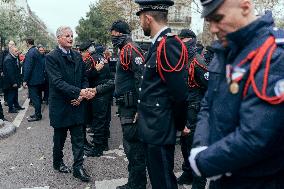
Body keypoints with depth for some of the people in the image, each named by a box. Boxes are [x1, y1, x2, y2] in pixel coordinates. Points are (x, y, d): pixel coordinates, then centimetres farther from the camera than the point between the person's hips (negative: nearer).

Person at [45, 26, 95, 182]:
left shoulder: (77, 56, 6)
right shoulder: (51, 57, -11)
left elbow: (84, 78, 9)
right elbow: (57, 82, -21)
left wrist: (81, 95, -8)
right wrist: (79, 92, -29)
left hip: (76, 105, 4)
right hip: (60, 106, -4)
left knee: (78, 139, 6)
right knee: (59, 138, 14)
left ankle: (78, 167, 16)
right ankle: (58, 162, 36)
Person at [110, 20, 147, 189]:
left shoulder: (131, 49, -14)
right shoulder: (124, 51, 18)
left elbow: (141, 78, -23)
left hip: (132, 108, -11)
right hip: (126, 106, 11)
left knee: (133, 145, -2)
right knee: (130, 143, 17)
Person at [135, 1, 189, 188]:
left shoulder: (169, 45, -19)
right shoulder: (158, 45, 11)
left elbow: (179, 92, -19)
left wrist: (179, 124, -7)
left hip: (160, 129, -9)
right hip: (153, 127, 9)